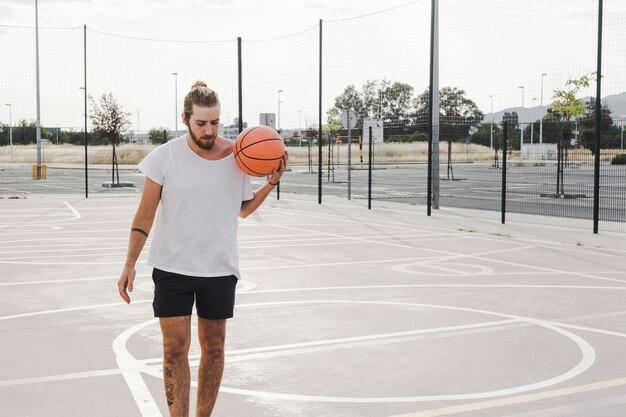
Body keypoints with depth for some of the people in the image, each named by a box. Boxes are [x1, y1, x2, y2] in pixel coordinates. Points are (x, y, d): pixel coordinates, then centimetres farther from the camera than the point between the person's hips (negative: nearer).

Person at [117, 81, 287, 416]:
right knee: (175, 347, -5)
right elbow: (145, 215, -3)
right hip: (172, 266, -2)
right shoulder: (166, 156, -9)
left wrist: (272, 182, -1)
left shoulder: (236, 156, -2)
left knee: (213, 346, 9)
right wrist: (129, 265, -8)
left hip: (219, 268, 2)